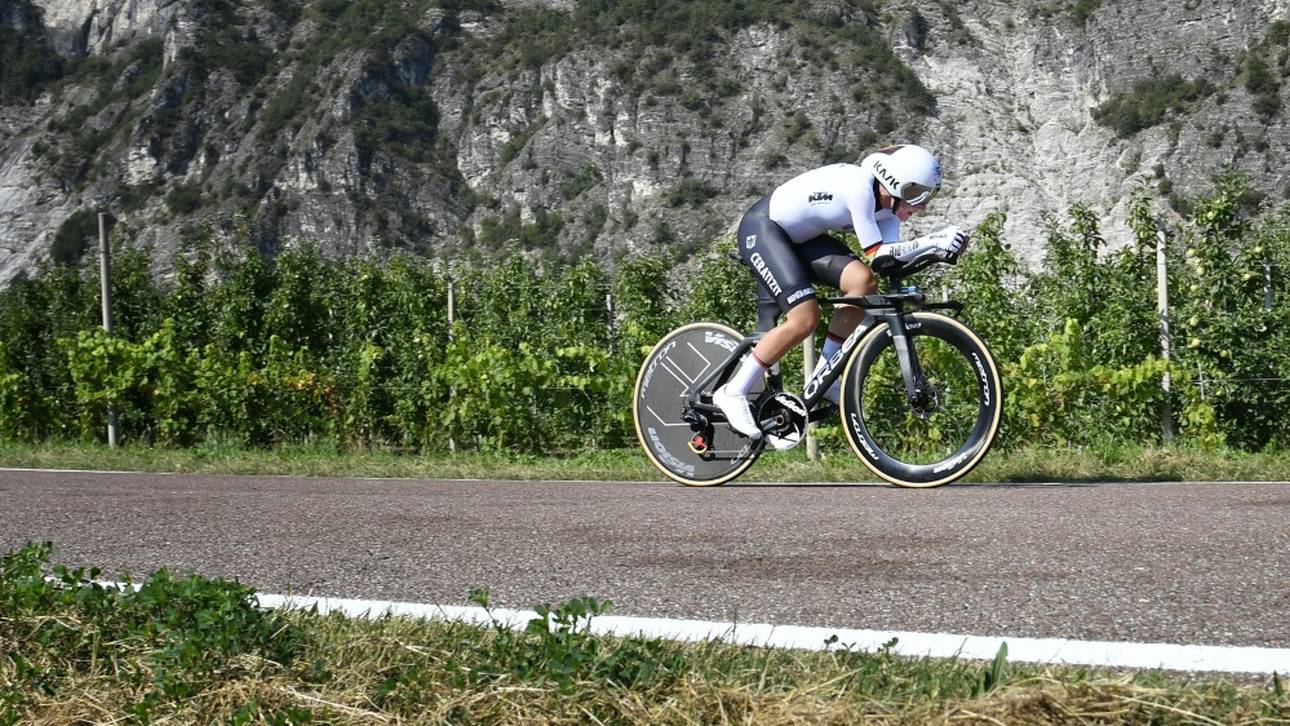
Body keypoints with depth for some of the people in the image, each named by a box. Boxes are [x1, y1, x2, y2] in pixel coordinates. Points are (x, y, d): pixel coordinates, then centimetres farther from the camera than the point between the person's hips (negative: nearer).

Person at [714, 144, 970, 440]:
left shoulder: (887, 204, -3)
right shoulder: (859, 187, -29)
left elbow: (891, 259, -11)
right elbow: (877, 255, -30)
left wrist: (938, 246, -23)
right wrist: (934, 241, -34)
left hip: (800, 237, 9)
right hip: (761, 227, -9)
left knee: (863, 282, -10)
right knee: (805, 319, -21)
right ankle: (732, 393, -9)